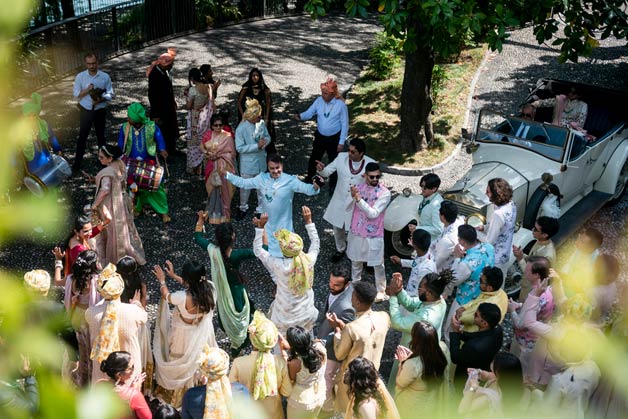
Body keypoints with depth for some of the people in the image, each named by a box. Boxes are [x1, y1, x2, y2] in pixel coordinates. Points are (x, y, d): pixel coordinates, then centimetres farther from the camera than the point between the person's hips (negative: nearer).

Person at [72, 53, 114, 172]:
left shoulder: (105, 77, -8)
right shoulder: (80, 76, -5)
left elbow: (110, 94, -5)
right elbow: (75, 93, -4)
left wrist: (101, 99, -24)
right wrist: (87, 90, -21)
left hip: (100, 110, 0)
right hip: (86, 110, 0)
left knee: (101, 135, 16)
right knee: (82, 136, 5)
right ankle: (77, 162, 12)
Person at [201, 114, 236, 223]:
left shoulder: (227, 136, -10)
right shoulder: (208, 134, 1)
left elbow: (232, 153, -10)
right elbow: (202, 146, 10)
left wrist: (218, 154, -16)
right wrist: (207, 153, -10)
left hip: (223, 166, -3)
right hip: (212, 166, 3)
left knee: (222, 189, 3)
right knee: (212, 188, 13)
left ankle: (222, 213, 17)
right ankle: (212, 210, 31)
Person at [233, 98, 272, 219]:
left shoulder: (261, 123, -8)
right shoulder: (241, 128, -23)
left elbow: (267, 136, 7)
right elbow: (240, 148, -21)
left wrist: (265, 141, -18)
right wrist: (257, 146, -27)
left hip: (261, 161, 4)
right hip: (247, 164, -4)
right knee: (245, 187, 14)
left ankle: (261, 209, 34)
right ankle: (243, 207, 39)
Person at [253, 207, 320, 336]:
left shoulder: (279, 265, -32)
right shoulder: (309, 260, -24)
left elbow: (258, 250, -17)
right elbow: (316, 243, -1)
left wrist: (260, 227, -16)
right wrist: (308, 220, 1)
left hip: (286, 319, -3)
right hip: (307, 315, 3)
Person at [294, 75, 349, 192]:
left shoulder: (341, 104, -22)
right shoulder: (319, 100, -10)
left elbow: (345, 124, -15)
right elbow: (309, 113, -6)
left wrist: (341, 142, -14)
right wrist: (300, 116, -30)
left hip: (334, 138, -4)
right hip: (320, 136, 4)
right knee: (314, 158, 19)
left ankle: (333, 185, 34)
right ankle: (309, 179, 43)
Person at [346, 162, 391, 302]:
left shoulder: (384, 192, -18)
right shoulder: (359, 187, -2)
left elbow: (373, 214, -25)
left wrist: (359, 199, -31)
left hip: (374, 235, -4)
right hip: (356, 232, 4)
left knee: (378, 265, 10)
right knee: (356, 261, 22)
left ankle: (381, 290, 27)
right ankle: (355, 284, 44)